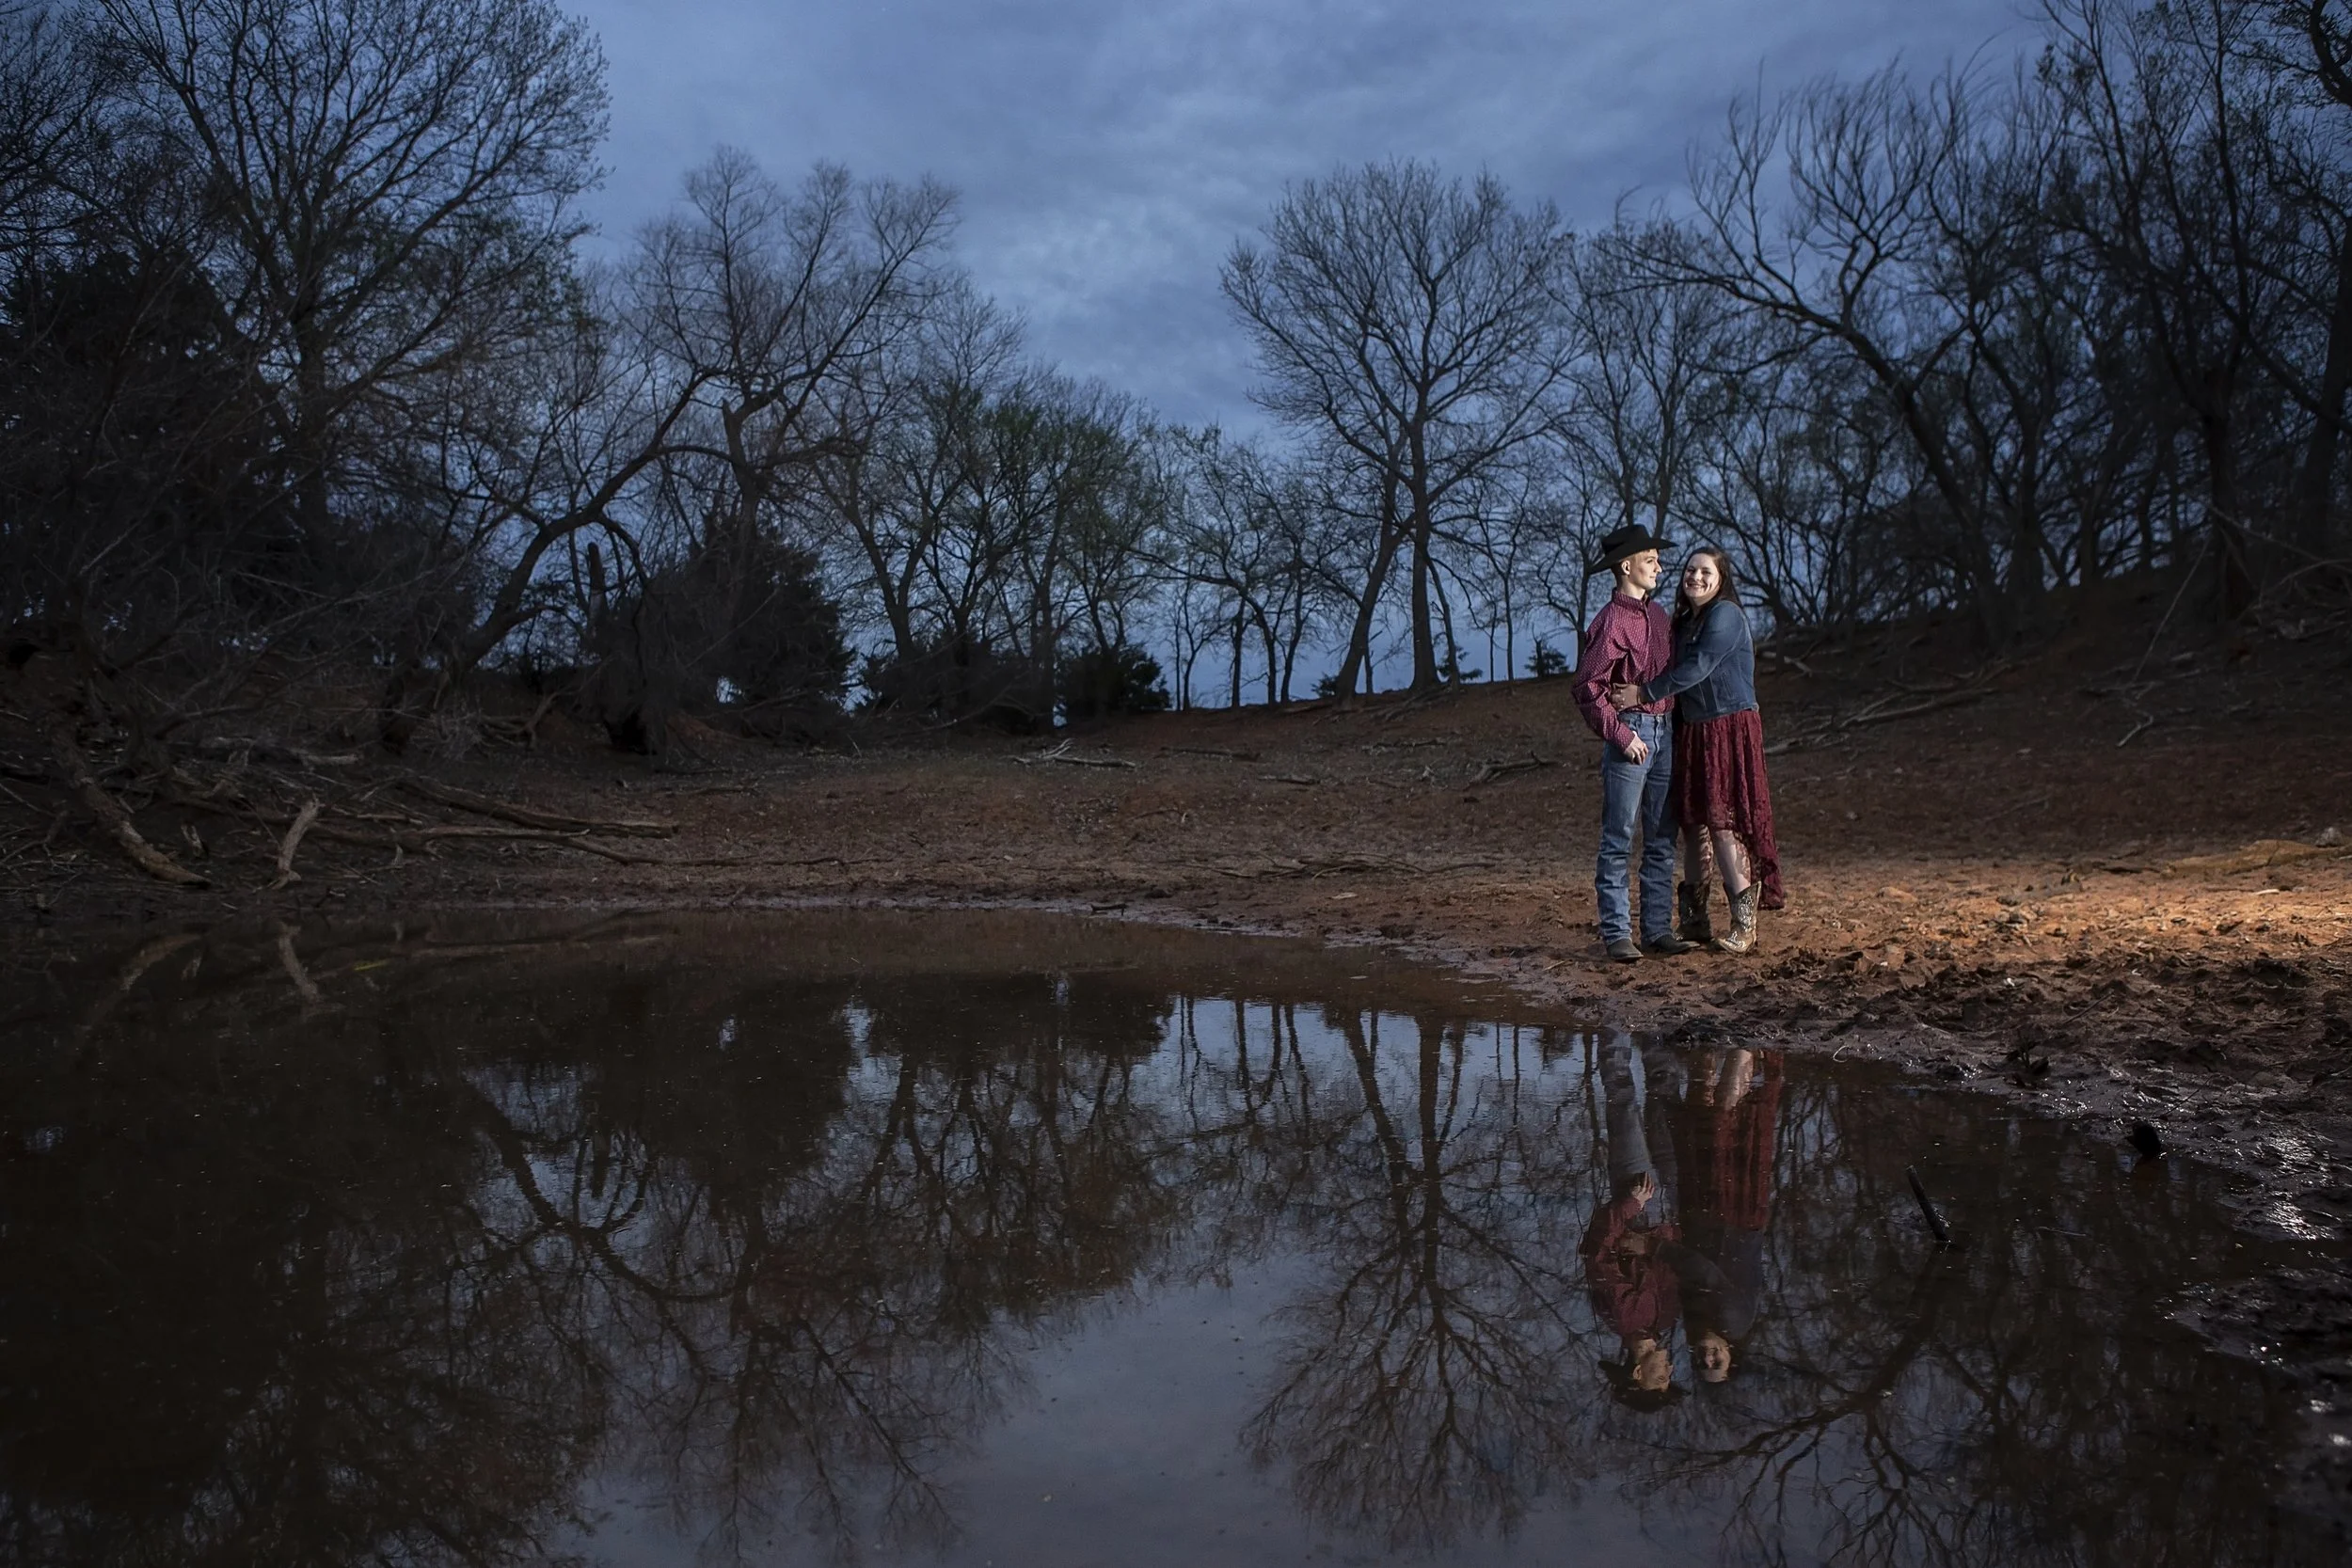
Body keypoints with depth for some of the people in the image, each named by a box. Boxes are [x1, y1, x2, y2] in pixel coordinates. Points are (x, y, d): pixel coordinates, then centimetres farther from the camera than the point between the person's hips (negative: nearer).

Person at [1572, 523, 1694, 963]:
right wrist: (1621, 735, -17)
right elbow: (1588, 688, -15)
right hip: (1631, 733, -8)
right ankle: (1616, 934, 1)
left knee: (1662, 840, 9)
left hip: (1665, 732, 8)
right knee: (1619, 840, -3)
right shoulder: (1611, 621, -10)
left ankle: (1658, 929, 16)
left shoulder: (1658, 615, 14)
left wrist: (1673, 724, 11)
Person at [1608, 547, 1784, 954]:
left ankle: (1744, 925, -3)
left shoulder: (1725, 614, -9)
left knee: (1723, 822, -10)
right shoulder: (1685, 622, 17)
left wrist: (1644, 694, -18)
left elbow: (1697, 668, -18)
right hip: (1692, 731, 8)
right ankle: (1695, 922, 14)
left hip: (1729, 730, -8)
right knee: (1693, 823, 7)